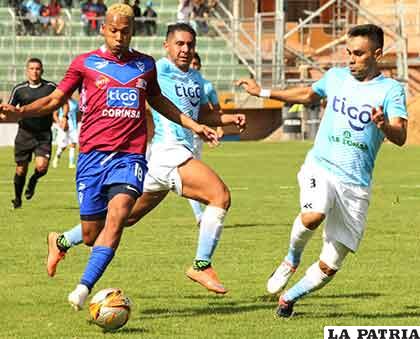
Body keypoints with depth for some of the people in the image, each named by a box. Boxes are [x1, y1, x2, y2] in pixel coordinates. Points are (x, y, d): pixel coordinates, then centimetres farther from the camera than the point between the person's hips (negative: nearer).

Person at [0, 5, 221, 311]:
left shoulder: (146, 65, 13)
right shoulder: (85, 63, 6)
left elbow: (156, 99, 31)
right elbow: (55, 100, 9)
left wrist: (193, 125, 32)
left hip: (130, 156, 1)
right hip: (92, 155, -1)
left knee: (117, 215, -24)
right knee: (91, 234, -2)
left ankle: (84, 288, -28)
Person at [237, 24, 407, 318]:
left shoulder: (391, 90, -4)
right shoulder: (335, 77, 8)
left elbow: (400, 137, -16)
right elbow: (308, 95, 30)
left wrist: (384, 125, -38)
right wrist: (263, 92, 33)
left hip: (356, 184, -1)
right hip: (320, 167, 1)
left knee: (329, 267, 1)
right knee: (313, 216, -34)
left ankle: (289, 298, 29)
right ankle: (292, 260, -3)